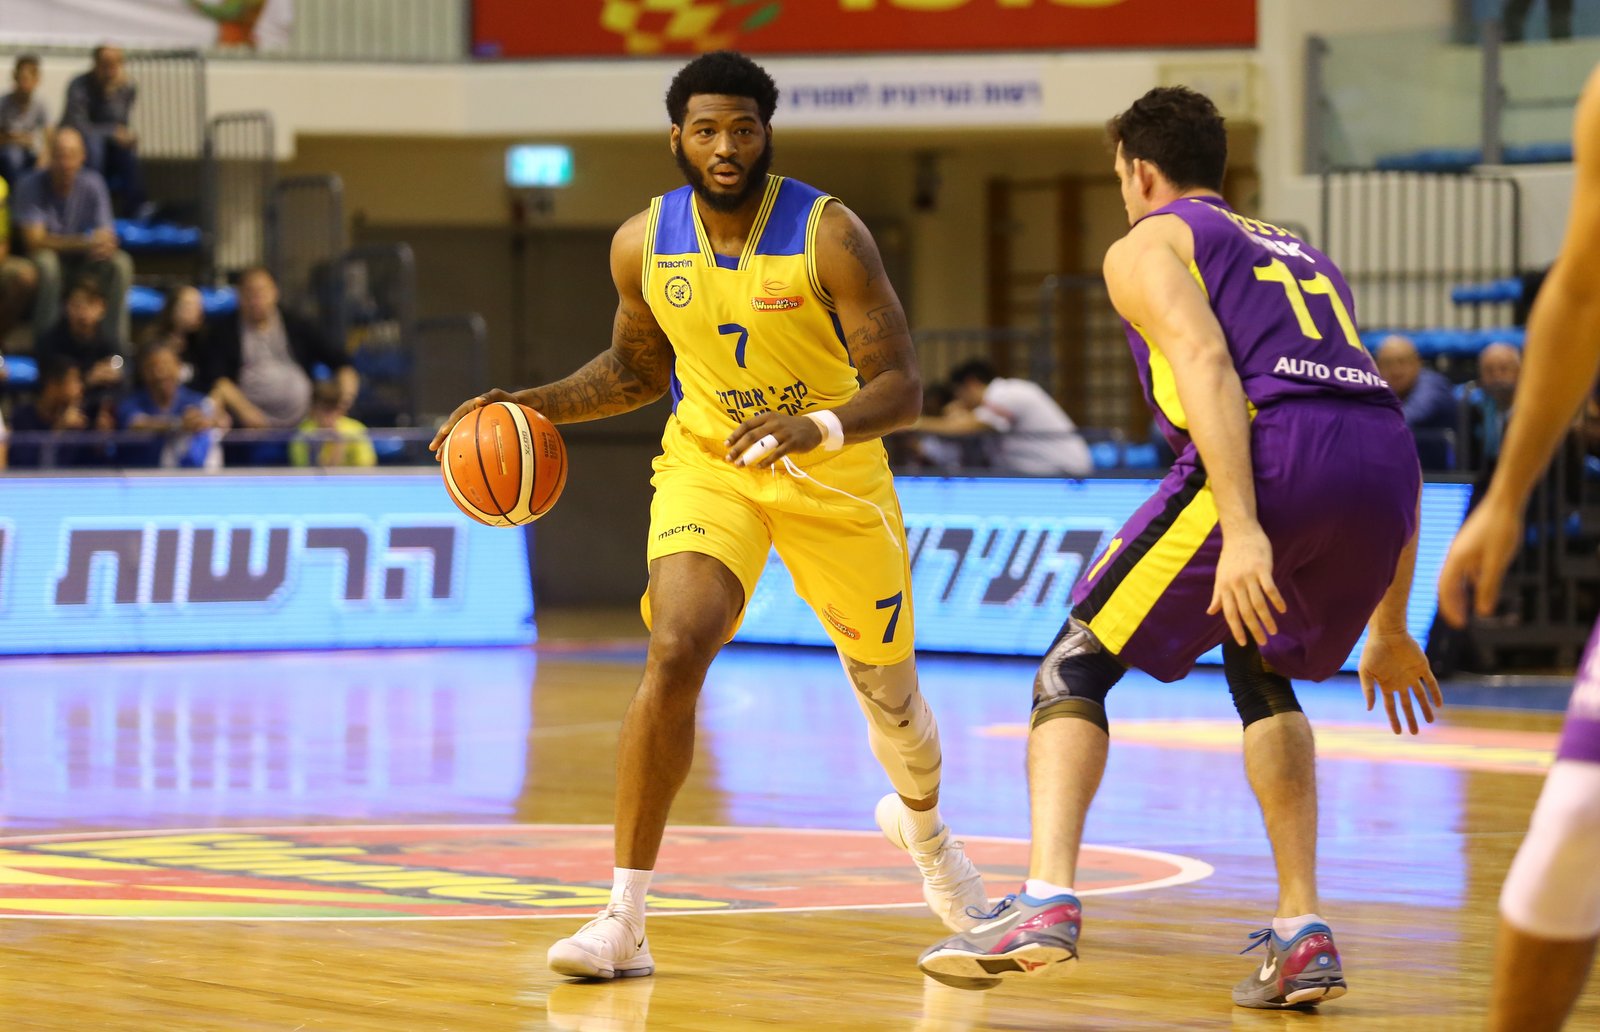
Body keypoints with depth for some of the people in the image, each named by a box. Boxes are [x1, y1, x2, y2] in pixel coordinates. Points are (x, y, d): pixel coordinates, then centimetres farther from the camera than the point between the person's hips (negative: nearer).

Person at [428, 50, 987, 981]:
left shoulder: (827, 234, -21)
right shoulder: (643, 244, -8)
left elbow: (902, 386, -22)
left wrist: (818, 428, -42)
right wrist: (531, 406, -4)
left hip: (835, 476, -1)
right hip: (707, 465, 1)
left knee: (888, 690, 15)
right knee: (674, 653, -24)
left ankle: (922, 824, 53)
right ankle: (624, 921, -22)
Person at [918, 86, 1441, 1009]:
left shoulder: (1147, 247, 17)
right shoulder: (1307, 258, 37)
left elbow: (1206, 363, -5)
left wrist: (1243, 531, -17)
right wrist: (1389, 628, 38)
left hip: (1273, 450, -6)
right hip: (1385, 464, 6)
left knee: (1078, 664, 7)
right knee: (1262, 670, 30)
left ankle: (1047, 901, -15)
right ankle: (1305, 934, 17)